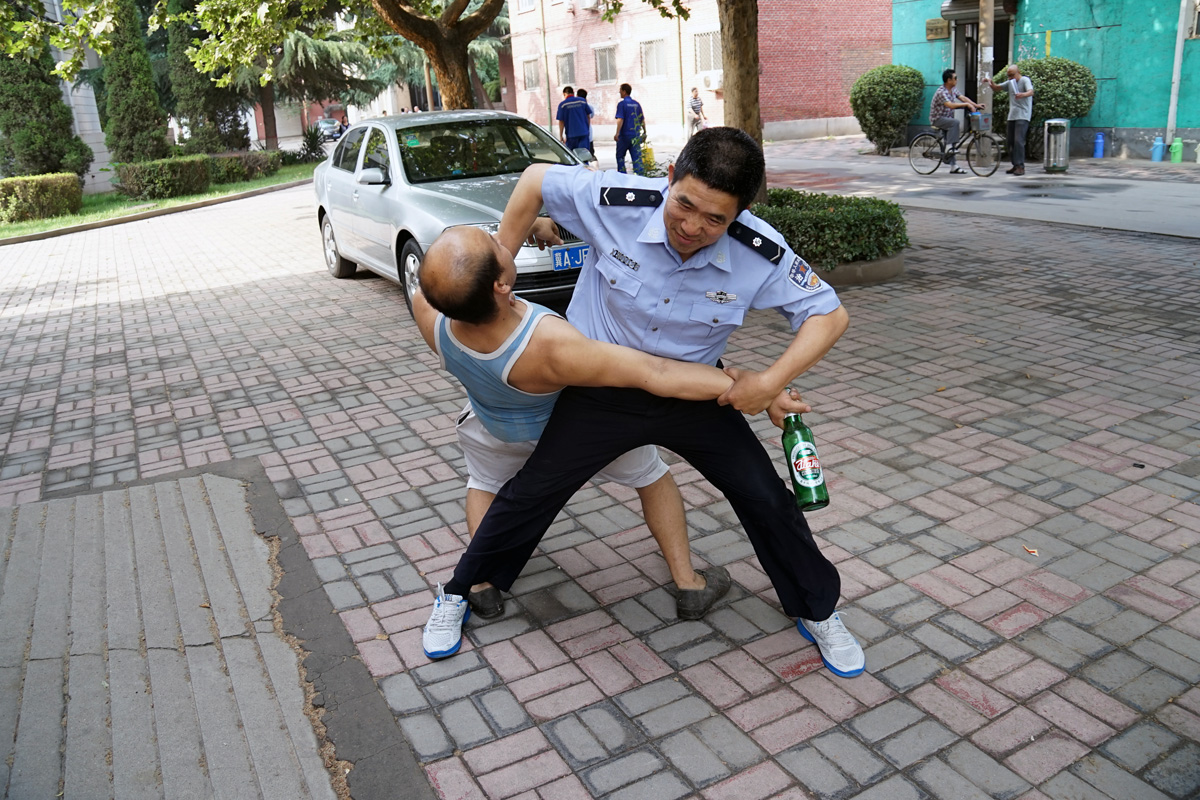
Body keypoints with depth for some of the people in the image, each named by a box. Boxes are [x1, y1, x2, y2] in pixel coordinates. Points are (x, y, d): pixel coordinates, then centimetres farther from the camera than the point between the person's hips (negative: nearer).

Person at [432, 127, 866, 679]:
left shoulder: (759, 255, -24)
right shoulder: (616, 203, -26)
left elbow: (829, 314, -13)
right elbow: (536, 179, -8)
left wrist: (771, 382, -26)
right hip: (602, 390, 0)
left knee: (764, 497, 1)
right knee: (532, 491, 4)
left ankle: (816, 612, 26)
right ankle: (464, 591, 29)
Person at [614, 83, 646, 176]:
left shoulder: (622, 104, -8)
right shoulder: (637, 104, 9)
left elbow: (620, 119, -18)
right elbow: (642, 120, 12)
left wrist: (617, 133, -21)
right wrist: (644, 132, 20)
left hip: (624, 134, -4)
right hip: (635, 135, 4)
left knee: (620, 156, 11)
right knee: (637, 156, 2)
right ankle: (640, 174, -6)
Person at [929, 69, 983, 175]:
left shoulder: (953, 89, 6)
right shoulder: (941, 92, -23)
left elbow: (962, 97, 4)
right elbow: (951, 105, -35)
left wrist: (976, 105, -7)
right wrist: (967, 104, -36)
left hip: (947, 118, 9)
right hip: (937, 119, -9)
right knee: (955, 122, -34)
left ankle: (954, 167, 5)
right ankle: (950, 148, -30)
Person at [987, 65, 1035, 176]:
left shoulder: (1025, 80, -6)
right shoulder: (1010, 83, 16)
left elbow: (1031, 92, -23)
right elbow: (997, 88, 22)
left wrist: (1022, 95, -46)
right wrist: (991, 83, -1)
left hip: (1023, 116, -8)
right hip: (1012, 116, 8)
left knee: (1018, 140, -16)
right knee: (1010, 141, 8)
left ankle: (1020, 166, -15)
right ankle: (1015, 165, 17)